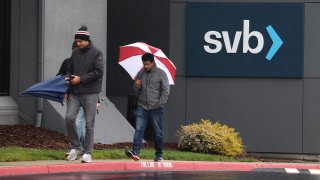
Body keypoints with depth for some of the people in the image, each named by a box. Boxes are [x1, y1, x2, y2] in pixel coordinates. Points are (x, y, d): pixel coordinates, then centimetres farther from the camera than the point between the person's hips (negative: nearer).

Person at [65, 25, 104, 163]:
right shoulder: (75, 53, 13)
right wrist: (68, 77, -1)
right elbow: (70, 69, 22)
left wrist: (81, 79, -14)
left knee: (89, 124, 0)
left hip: (90, 93, -4)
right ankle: (75, 147, 6)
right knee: (69, 118, -10)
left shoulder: (96, 53, -3)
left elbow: (98, 72, -11)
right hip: (75, 93, 4)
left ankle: (87, 153, 7)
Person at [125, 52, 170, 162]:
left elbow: (166, 90, -2)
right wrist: (137, 86, -6)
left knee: (158, 132, 4)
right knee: (139, 129, -10)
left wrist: (160, 104, -10)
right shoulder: (141, 74, 11)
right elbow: (136, 91, 18)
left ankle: (159, 155, 12)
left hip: (156, 108, -3)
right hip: (142, 107, 3)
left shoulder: (161, 74, 0)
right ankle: (135, 153, -18)